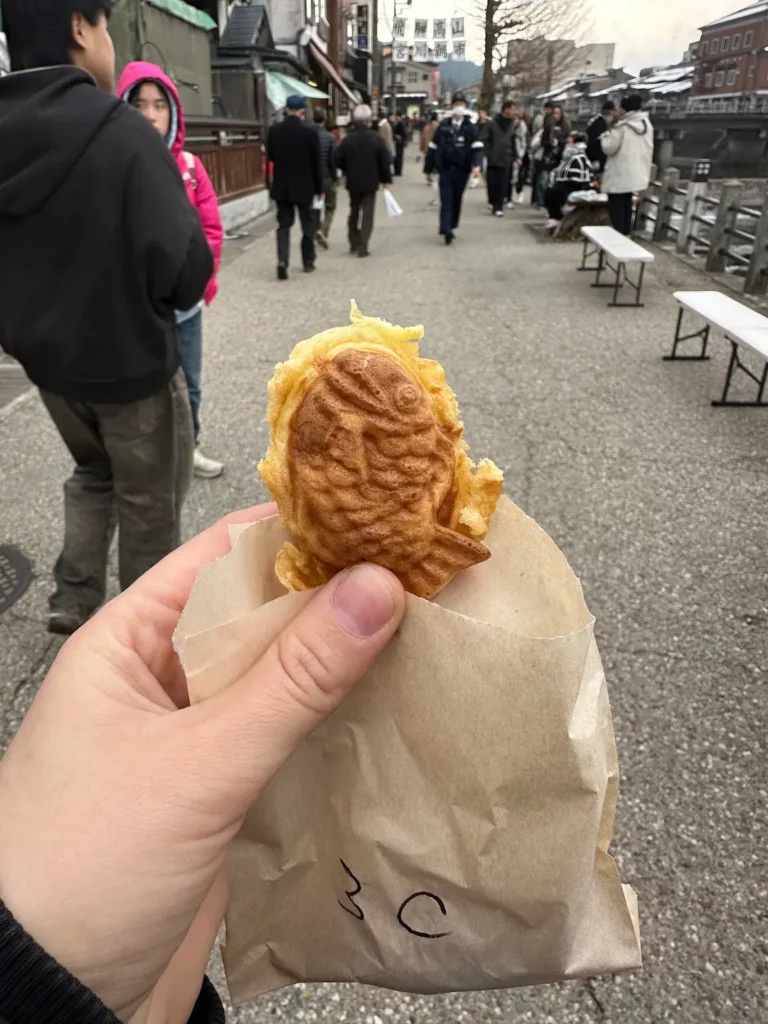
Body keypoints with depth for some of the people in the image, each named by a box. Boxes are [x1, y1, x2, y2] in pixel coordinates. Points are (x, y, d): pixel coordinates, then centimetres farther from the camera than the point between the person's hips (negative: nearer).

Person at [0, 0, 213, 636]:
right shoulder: (122, 132, -21)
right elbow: (184, 269, -24)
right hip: (130, 359, -5)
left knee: (94, 471, 29)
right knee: (149, 499, 15)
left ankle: (75, 599, 27)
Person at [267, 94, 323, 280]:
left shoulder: (274, 131, -3)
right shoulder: (310, 132, -11)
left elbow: (270, 156, 8)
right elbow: (316, 163, -6)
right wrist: (319, 188, 3)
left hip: (281, 186, 2)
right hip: (304, 186, -2)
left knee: (284, 224, 6)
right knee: (307, 225, 13)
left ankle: (282, 261, -12)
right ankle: (308, 262, 20)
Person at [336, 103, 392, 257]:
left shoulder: (348, 139, -4)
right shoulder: (376, 138, -8)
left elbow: (339, 160, -3)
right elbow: (385, 161, -8)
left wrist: (348, 172, 14)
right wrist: (386, 179, 2)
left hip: (353, 182, 2)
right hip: (371, 182, -2)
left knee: (354, 212, 18)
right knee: (367, 214, 1)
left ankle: (354, 244, 22)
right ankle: (362, 247, -8)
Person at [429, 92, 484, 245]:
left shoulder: (470, 127, 2)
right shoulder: (443, 125, 2)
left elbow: (477, 147, -7)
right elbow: (433, 147, 6)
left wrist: (476, 165, -24)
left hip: (462, 170, 1)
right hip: (445, 169, -1)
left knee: (457, 200, 11)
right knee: (446, 200, -9)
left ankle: (450, 228, 25)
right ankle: (446, 230, -16)